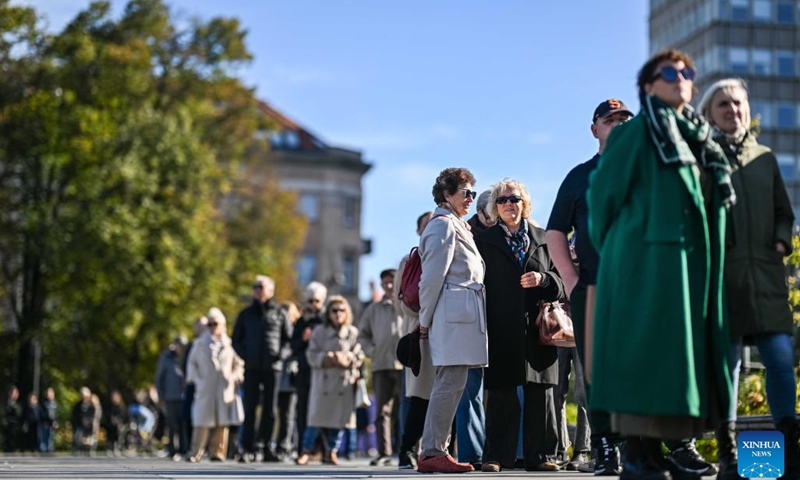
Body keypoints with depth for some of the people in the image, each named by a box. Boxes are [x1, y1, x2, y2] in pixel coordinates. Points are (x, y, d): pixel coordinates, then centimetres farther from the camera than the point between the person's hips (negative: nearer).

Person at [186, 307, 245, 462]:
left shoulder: (229, 343, 7)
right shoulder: (201, 343, 7)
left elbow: (238, 363, 15)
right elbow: (192, 363, 14)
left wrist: (234, 377, 2)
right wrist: (196, 378, 2)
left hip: (225, 389, 1)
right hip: (205, 389, -1)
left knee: (222, 422, 0)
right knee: (202, 422, -3)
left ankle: (217, 453, 6)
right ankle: (195, 453, 1)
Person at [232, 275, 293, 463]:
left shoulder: (280, 313, 8)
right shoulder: (246, 314, 12)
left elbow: (290, 339, 7)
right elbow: (236, 339, 15)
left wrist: (282, 355, -10)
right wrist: (244, 355, -2)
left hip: (273, 367, -1)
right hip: (251, 368, 1)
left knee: (270, 409, 1)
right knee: (250, 408, -2)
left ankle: (268, 448, 6)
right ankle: (248, 449, -2)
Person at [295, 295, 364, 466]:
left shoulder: (353, 333, 6)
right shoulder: (319, 332, 7)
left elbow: (359, 356, 1)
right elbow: (311, 355, 1)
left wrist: (346, 359, -16)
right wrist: (326, 358, -14)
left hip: (344, 381, 1)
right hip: (322, 381, -1)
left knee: (339, 418, 3)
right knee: (317, 417, -5)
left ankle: (332, 452, 13)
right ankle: (306, 451, 0)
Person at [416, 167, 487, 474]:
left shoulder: (455, 225, 26)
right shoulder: (444, 224, -6)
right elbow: (433, 276, -11)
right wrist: (425, 321, -9)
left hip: (463, 316, 10)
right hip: (454, 314, -10)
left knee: (451, 384, 8)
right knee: (451, 383, -12)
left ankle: (434, 451, 10)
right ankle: (432, 454, -11)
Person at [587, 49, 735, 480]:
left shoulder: (700, 139, 20)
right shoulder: (637, 132, -1)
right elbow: (603, 193, -2)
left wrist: (707, 262, 16)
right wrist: (612, 253, 3)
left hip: (693, 263, 8)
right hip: (648, 260, -7)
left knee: (681, 351, 5)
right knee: (647, 349, -11)